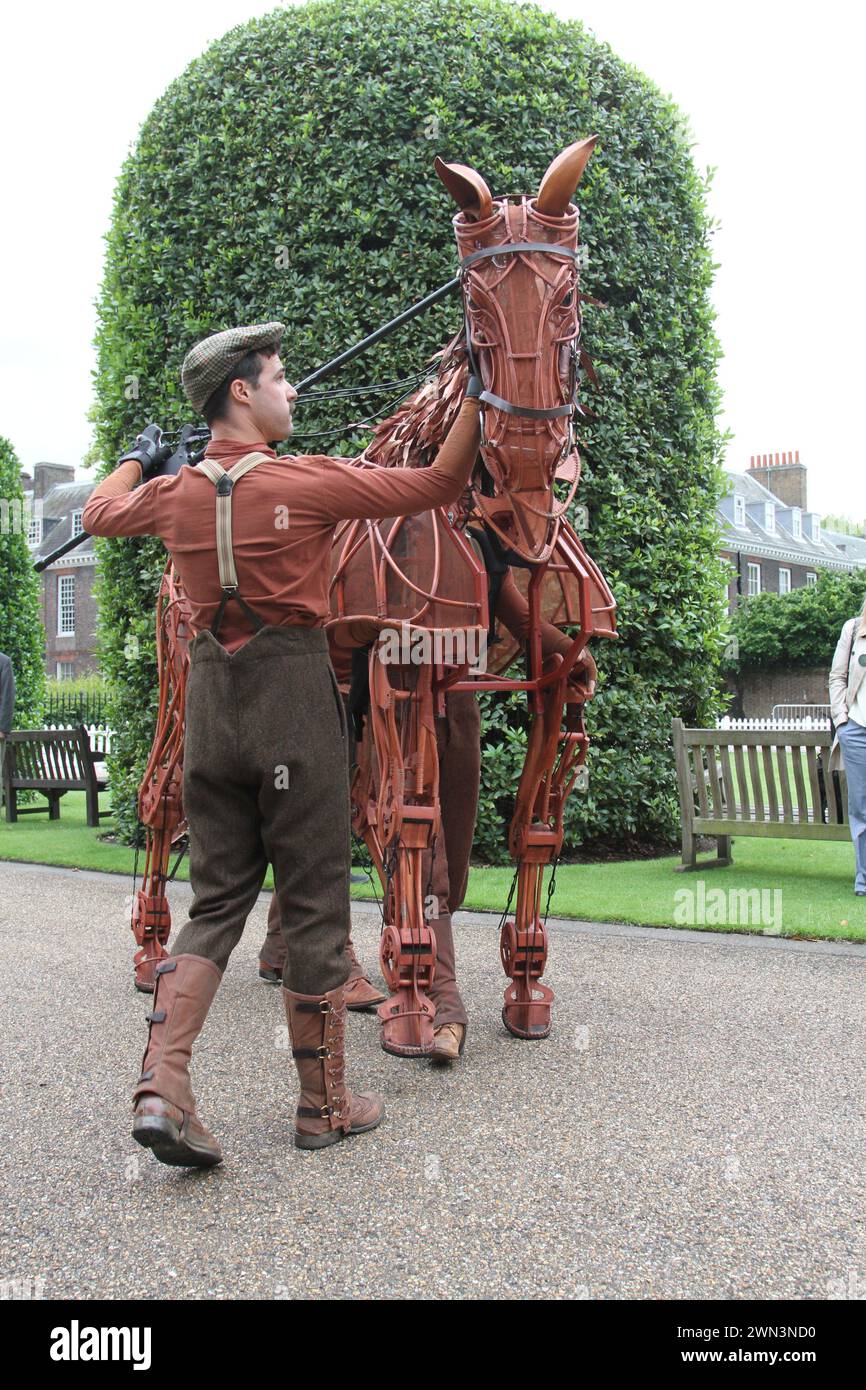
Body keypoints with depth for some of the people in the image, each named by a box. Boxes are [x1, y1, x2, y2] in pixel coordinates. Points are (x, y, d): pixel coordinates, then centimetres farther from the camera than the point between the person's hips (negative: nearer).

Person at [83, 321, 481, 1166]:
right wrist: (478, 397, 9)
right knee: (314, 905, 4)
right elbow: (436, 486, -5)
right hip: (293, 693, -5)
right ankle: (324, 1105, 15)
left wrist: (136, 461, 47)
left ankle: (161, 1087, -2)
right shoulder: (305, 483, -10)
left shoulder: (175, 493, 6)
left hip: (210, 700, 5)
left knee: (215, 901, 12)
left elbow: (100, 512, 27)